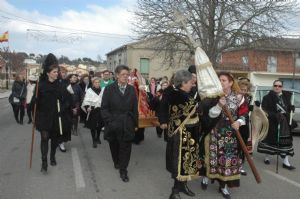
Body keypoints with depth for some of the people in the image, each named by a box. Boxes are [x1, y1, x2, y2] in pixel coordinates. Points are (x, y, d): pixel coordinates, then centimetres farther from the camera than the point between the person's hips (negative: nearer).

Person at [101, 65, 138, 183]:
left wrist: (135, 124, 6)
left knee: (126, 147, 2)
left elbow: (135, 108, 6)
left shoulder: (132, 90, 4)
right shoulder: (109, 89, -3)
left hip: (127, 125, 1)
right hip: (113, 124, -1)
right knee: (114, 146, 16)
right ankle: (117, 162, 41)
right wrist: (109, 121, -13)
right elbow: (104, 108, -4)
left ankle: (123, 170, 14)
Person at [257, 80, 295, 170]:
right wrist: (275, 115, -25)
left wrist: (291, 108, -5)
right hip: (271, 123, -4)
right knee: (269, 139, 8)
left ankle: (285, 162, 7)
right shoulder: (267, 97, -7)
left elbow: (289, 108, 19)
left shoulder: (286, 96, 8)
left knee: (285, 141, 1)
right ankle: (267, 157, 27)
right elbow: (264, 111, -13)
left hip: (284, 123, 4)